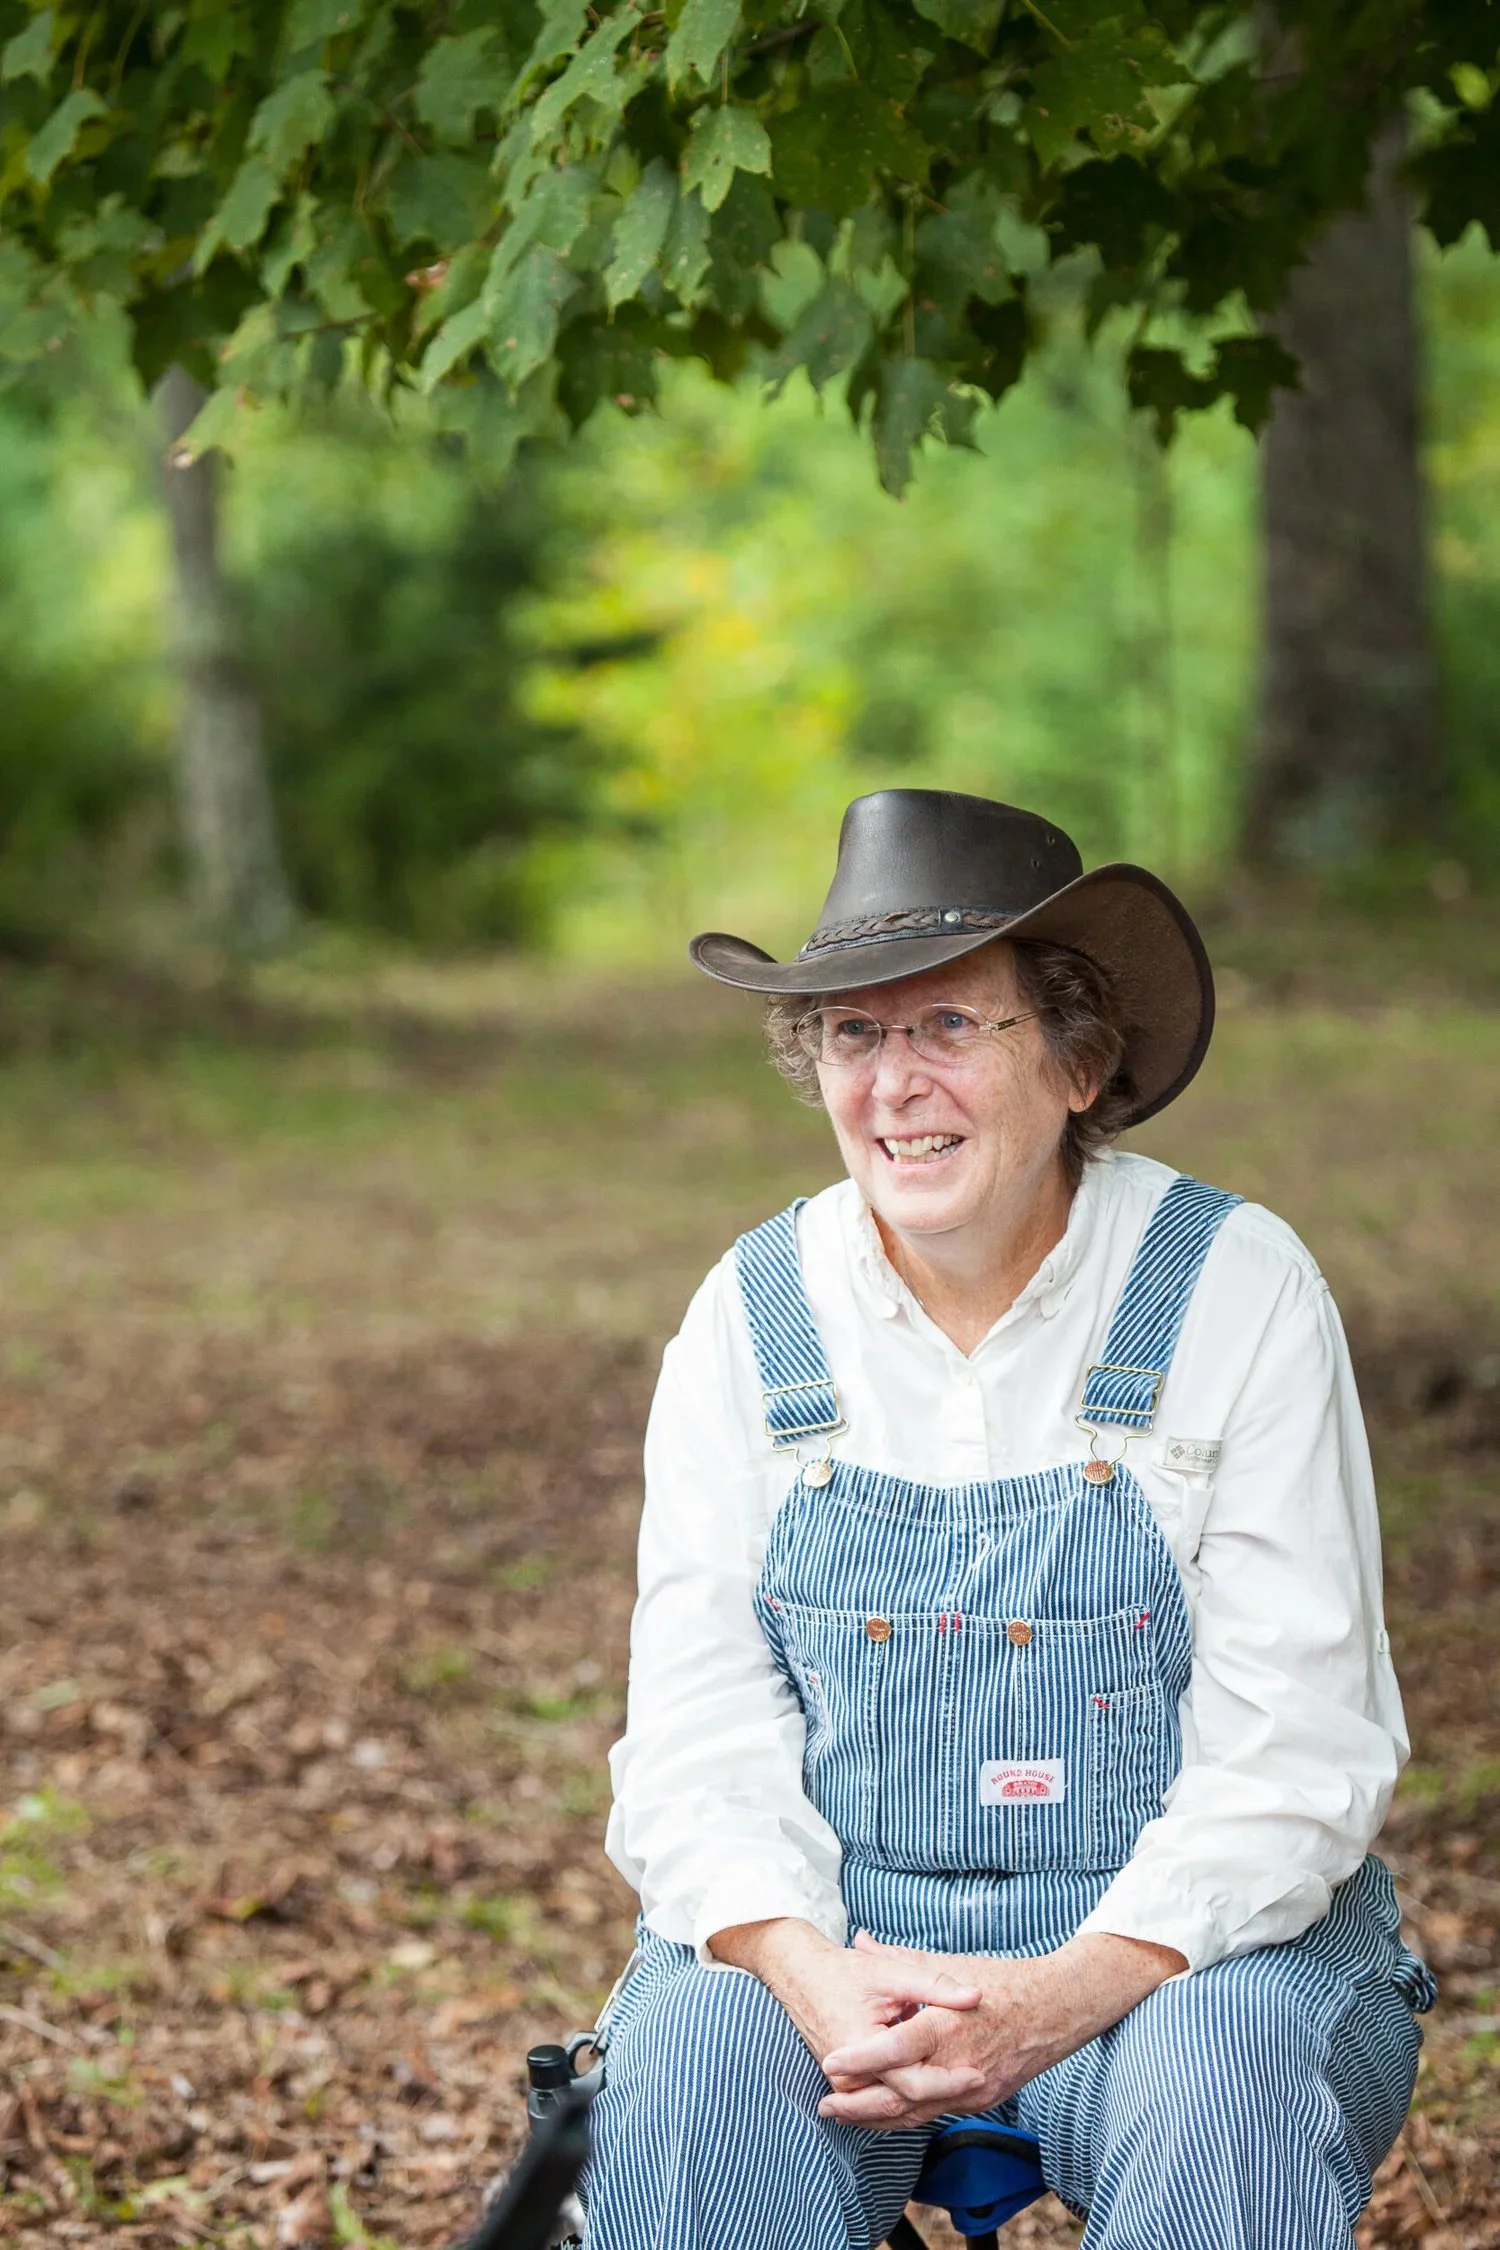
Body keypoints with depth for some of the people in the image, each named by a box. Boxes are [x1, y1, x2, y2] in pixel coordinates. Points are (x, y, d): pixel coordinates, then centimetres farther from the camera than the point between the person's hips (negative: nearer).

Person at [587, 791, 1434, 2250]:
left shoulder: (1236, 1291, -5)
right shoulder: (750, 1318, 3)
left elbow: (1289, 1752, -9)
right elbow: (699, 1733, -1)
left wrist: (1064, 1998, -25)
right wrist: (812, 1977, -22)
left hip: (1179, 1937, -1)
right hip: (822, 1928, 2)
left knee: (1223, 2098, -33)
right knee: (688, 2075, -29)